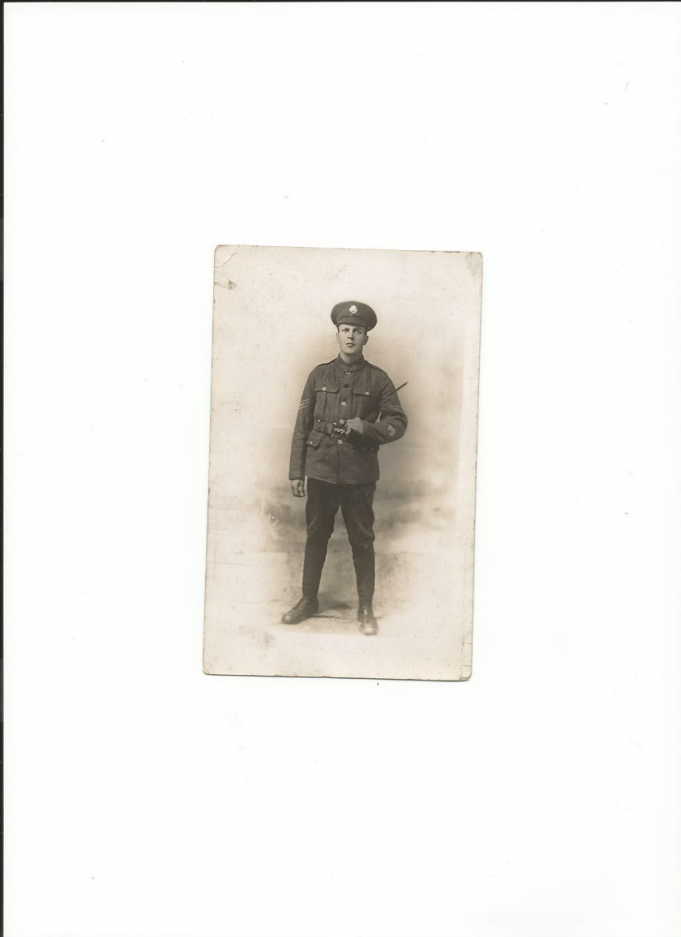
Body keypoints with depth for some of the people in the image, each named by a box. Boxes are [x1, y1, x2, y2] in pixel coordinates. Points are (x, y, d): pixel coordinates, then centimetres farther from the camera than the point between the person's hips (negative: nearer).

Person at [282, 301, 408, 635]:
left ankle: (366, 608, 14)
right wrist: (295, 472, 4)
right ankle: (309, 600, 24)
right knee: (316, 536, 10)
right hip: (321, 470, 2)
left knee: (362, 541, 4)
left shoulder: (378, 379, 3)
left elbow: (398, 423, 4)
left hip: (359, 474, -1)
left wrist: (367, 427, -15)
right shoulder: (319, 375, 7)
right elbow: (302, 425, 7)